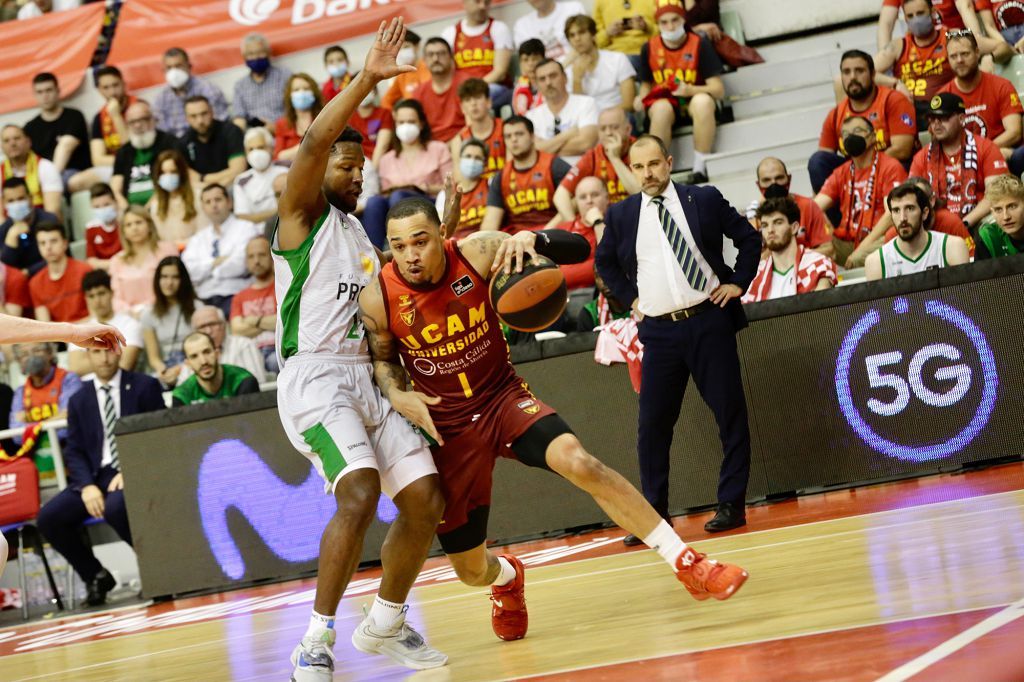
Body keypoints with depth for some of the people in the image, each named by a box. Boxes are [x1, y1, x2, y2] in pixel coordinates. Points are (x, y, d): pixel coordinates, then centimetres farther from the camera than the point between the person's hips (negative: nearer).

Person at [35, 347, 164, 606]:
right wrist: (87, 485, -10)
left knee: (115, 507, -38)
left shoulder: (145, 387, 7)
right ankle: (95, 575, 1)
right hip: (97, 475, 4)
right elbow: (74, 451, 10)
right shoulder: (79, 400, 16)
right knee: (48, 518, -19)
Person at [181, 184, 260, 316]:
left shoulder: (245, 228, 7)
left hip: (234, 297, -4)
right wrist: (215, 263, -4)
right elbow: (187, 270, 7)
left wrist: (207, 269, 4)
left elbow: (240, 265, -9)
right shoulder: (198, 238, 23)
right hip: (204, 301, 4)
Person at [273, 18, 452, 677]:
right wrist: (368, 80, -23)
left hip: (367, 377, 8)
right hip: (315, 377, -8)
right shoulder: (304, 216, 2)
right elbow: (314, 143, -17)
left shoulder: (362, 237, 24)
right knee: (359, 494, -27)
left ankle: (386, 623, 19)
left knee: (426, 499, 0)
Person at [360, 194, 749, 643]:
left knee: (577, 461, -31)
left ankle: (688, 564, -22)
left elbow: (579, 249, -16)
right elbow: (381, 359, 6)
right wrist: (397, 395, -16)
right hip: (447, 425, 1)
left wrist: (532, 240, -37)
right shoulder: (377, 299, -16)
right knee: (470, 571, 5)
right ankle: (507, 577, 48)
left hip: (503, 397, -1)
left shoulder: (477, 254, -17)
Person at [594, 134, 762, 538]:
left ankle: (732, 504, 8)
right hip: (659, 330, 1)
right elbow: (604, 262, 21)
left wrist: (738, 283, 1)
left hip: (709, 321, -1)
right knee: (653, 425, 0)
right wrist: (630, 297, 11)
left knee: (730, 414, 0)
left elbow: (749, 237, 9)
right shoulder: (621, 215, 5)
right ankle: (653, 515, 8)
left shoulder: (705, 199, 1)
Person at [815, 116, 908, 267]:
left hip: (876, 241, -6)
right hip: (843, 242, 6)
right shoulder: (841, 173, 22)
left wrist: (862, 248, -18)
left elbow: (891, 214, -9)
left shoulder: (890, 167, 3)